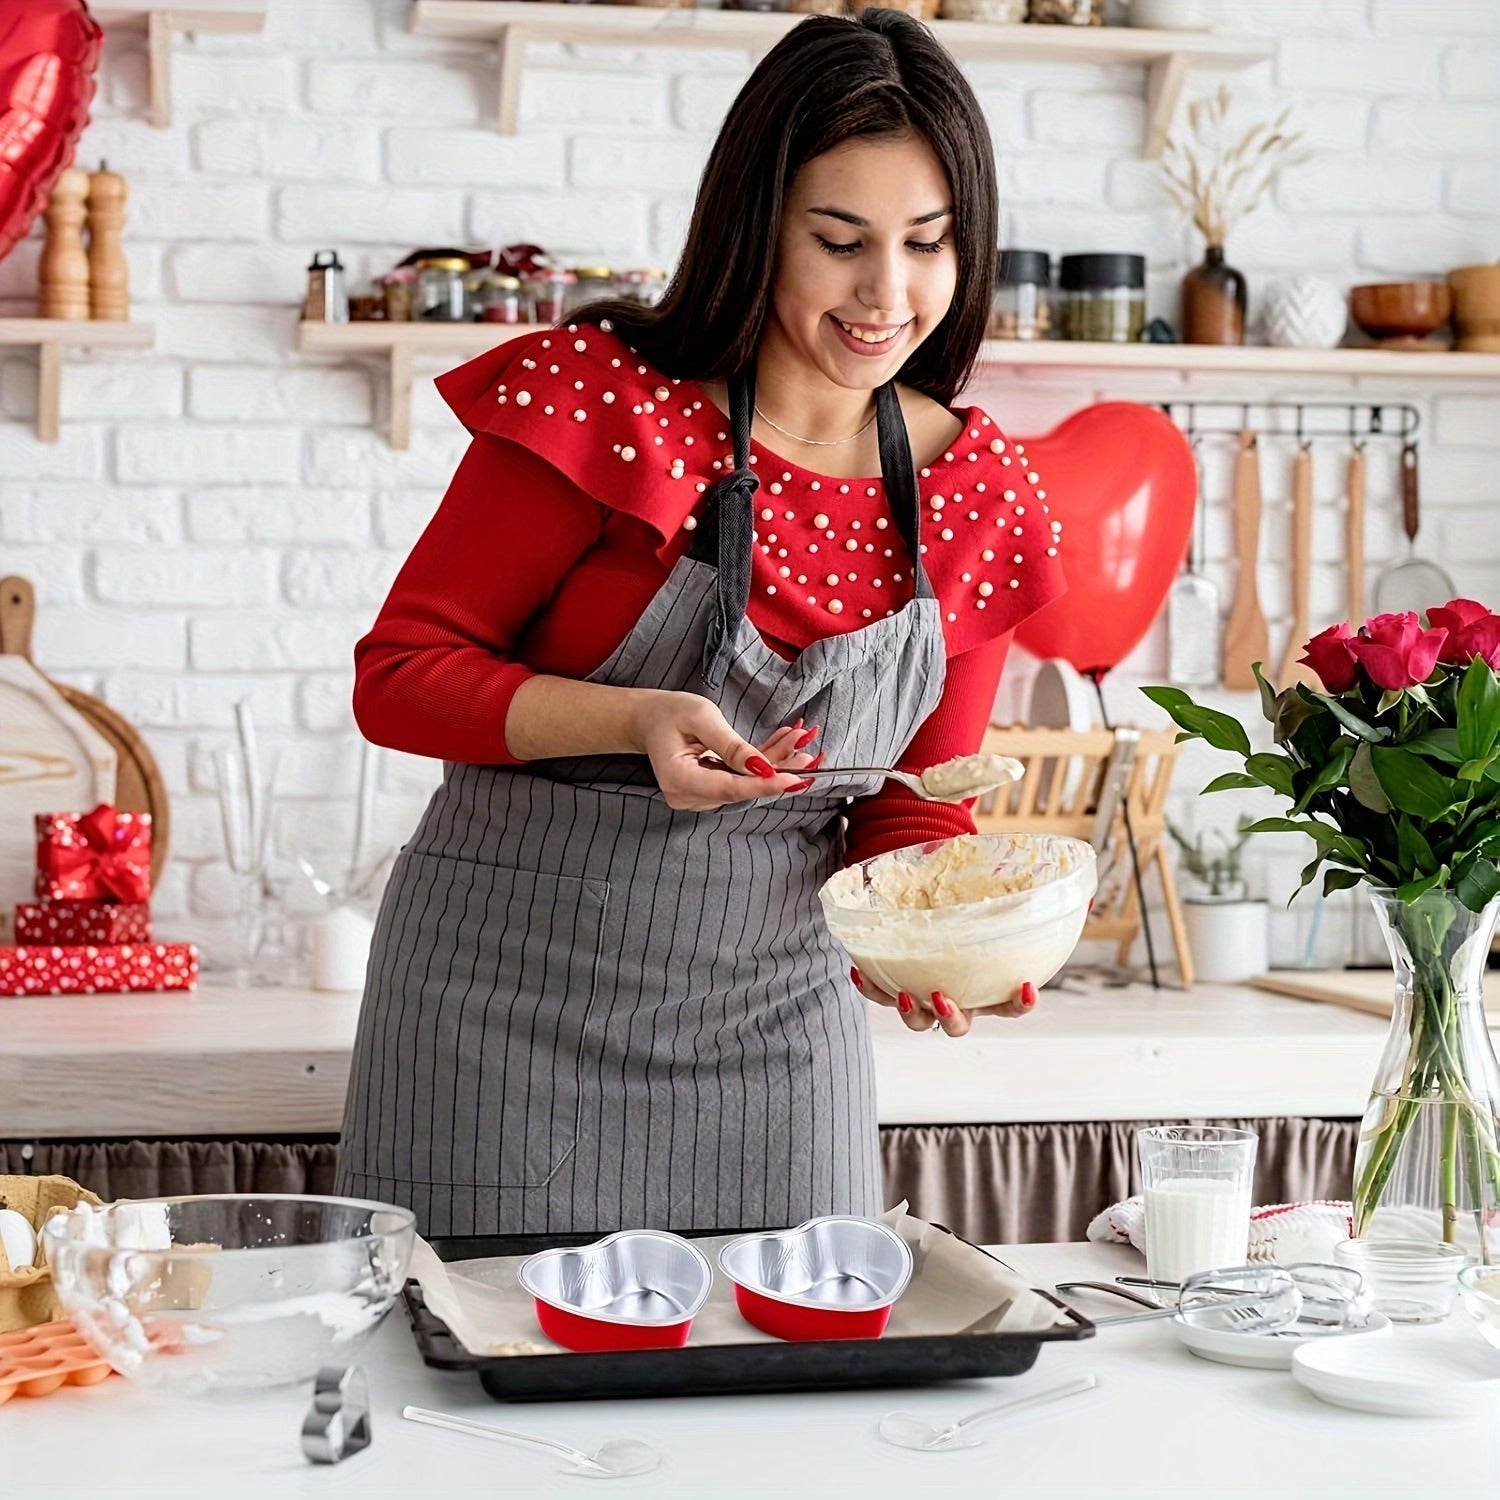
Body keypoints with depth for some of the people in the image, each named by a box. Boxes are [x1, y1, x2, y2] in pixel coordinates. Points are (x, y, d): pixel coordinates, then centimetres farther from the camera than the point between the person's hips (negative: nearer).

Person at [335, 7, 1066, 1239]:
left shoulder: (978, 495, 1)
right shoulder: (601, 400, -12)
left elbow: (914, 807, 9)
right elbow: (396, 677, -8)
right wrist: (637, 720, -23)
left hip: (774, 1022, 4)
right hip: (511, 996, -3)